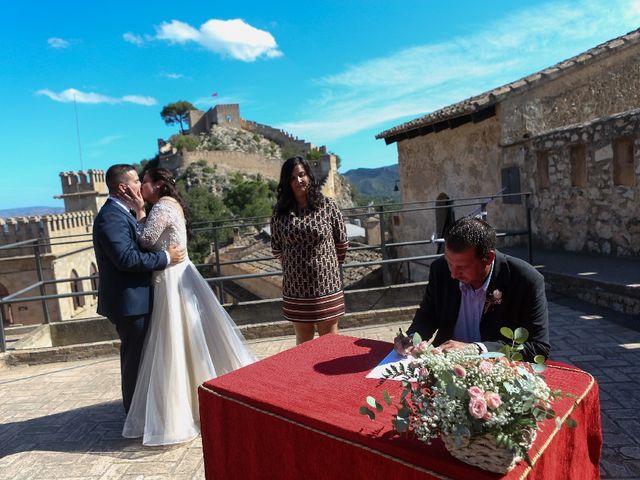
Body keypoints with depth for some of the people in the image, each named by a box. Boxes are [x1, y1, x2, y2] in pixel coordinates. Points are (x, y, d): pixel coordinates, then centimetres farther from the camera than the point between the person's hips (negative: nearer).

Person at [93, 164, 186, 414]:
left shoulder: (119, 213, 13)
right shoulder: (110, 217, -20)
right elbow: (126, 258, -29)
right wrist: (166, 257, -22)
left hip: (134, 297, 10)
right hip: (129, 300, -10)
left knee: (136, 353, 21)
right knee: (134, 354, 2)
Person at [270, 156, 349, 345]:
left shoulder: (327, 205, -5)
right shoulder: (280, 211, -1)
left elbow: (342, 243, 3)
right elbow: (276, 249, 9)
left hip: (326, 285, -1)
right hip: (295, 288, 2)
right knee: (303, 341, 15)